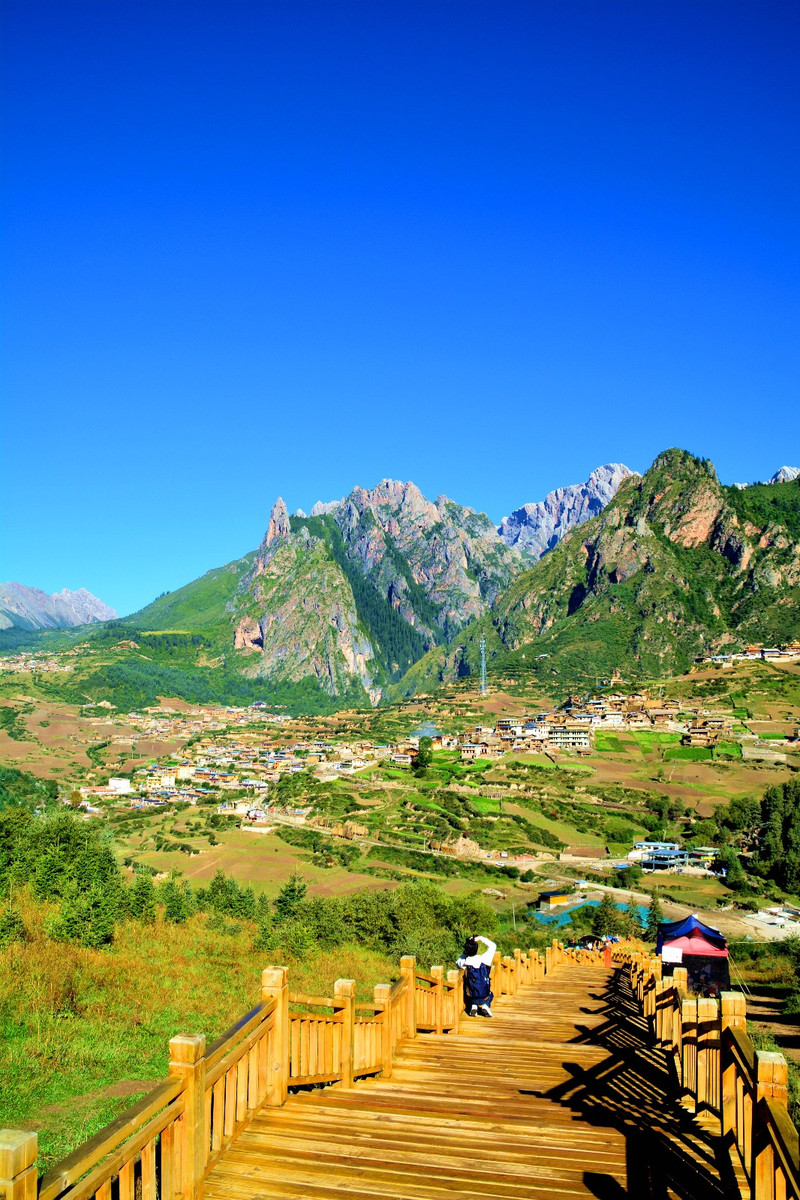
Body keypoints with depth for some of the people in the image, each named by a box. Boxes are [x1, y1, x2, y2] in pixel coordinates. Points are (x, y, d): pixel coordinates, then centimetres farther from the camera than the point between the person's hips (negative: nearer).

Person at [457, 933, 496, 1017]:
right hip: (484, 997, 0)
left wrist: (465, 953, 5)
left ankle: (473, 1006, 10)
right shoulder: (484, 959, -17)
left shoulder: (464, 963, -16)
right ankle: (485, 1005, 8)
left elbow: (457, 963, 11)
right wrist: (481, 938, 4)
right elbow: (492, 946, 2)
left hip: (471, 997, 0)